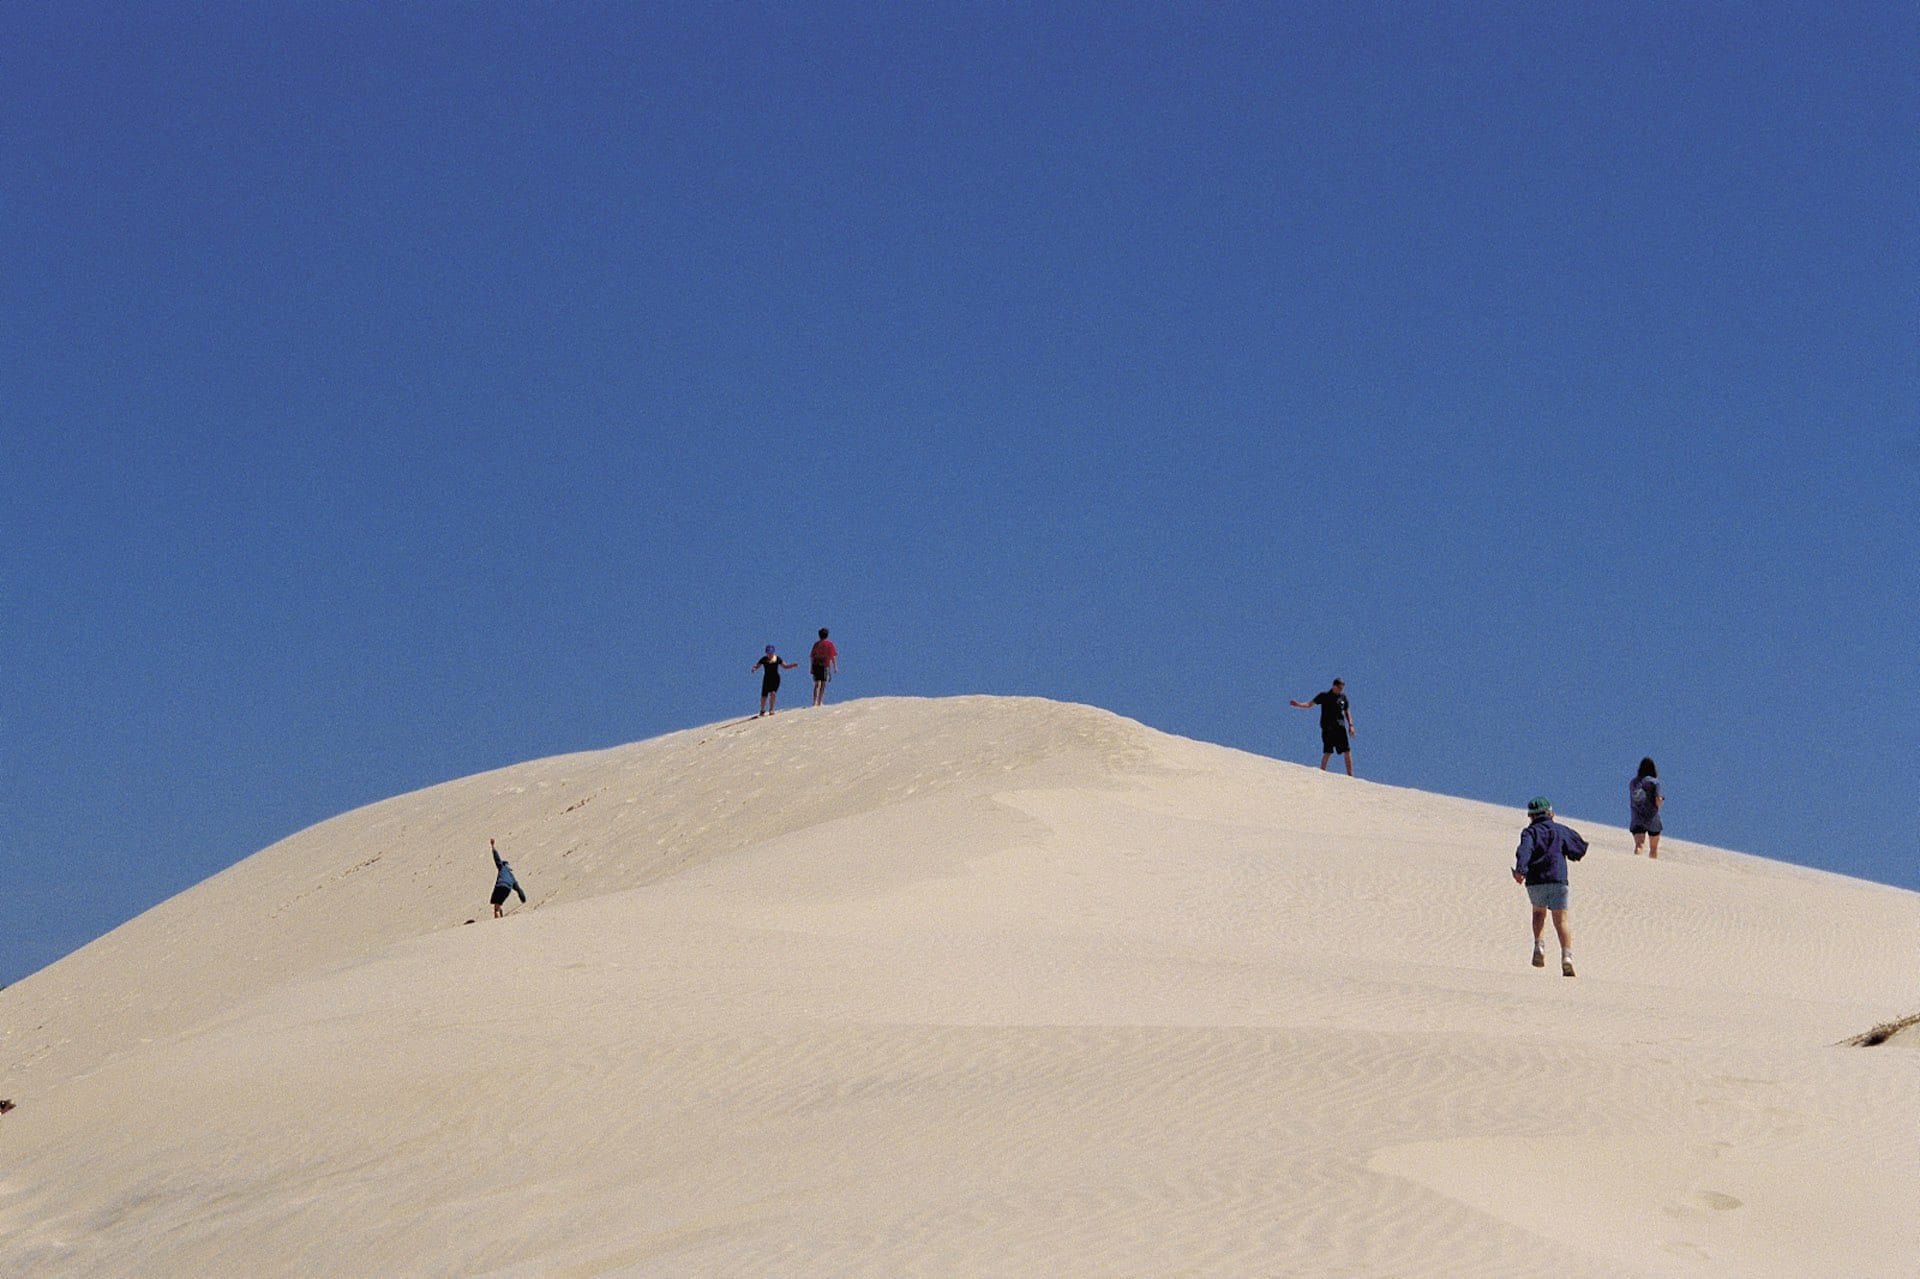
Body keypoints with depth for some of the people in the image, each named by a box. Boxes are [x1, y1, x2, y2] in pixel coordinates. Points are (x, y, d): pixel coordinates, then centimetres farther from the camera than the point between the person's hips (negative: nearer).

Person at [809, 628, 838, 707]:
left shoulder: (816, 644, 11)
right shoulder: (829, 644, 1)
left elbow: (812, 656, 11)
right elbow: (833, 656, -4)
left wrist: (811, 668, 15)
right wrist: (835, 666, 1)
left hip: (816, 665, 3)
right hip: (825, 665, -3)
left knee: (817, 684, 9)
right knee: (823, 684, 0)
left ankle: (815, 701, 1)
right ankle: (820, 701, -6)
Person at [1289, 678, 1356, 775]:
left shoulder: (1343, 697, 11)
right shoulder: (1324, 696, 1)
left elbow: (1347, 711, 19)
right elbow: (1310, 704, 1)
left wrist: (1350, 725, 10)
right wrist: (1298, 704, -14)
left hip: (1340, 728, 3)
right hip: (1327, 729, -3)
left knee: (1347, 752, 0)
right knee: (1328, 753, -7)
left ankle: (1350, 775, 5)